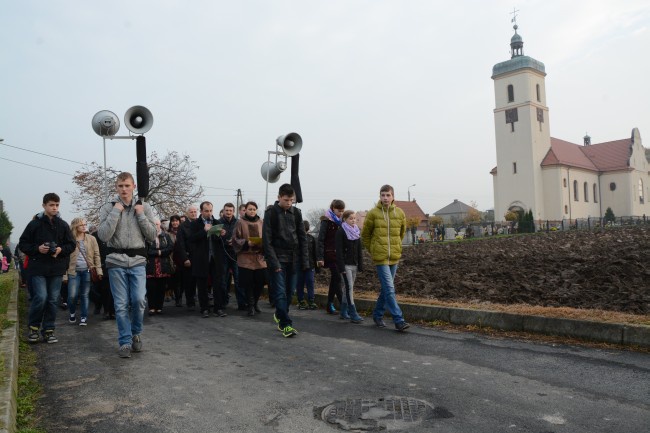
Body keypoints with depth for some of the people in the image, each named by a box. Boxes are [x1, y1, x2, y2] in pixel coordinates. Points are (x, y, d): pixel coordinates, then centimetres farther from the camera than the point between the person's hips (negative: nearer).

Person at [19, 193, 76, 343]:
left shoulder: (63, 225, 7)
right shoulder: (35, 223, 0)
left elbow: (71, 245, 10)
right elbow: (22, 244, 3)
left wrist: (61, 249, -9)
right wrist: (37, 248, -14)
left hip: (57, 268, 3)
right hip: (38, 268, -3)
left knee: (53, 300, 6)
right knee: (41, 297, -10)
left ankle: (48, 330, 16)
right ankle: (33, 327, 12)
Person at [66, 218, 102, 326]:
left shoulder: (91, 239, 6)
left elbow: (96, 255, 6)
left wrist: (99, 270, 0)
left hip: (87, 270, 1)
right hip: (74, 271, -1)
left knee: (85, 295, 6)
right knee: (72, 295, -6)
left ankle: (84, 317, 15)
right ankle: (72, 313, 21)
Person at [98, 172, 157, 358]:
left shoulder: (144, 207, 5)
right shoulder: (108, 208, 0)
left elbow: (152, 236, 2)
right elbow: (103, 236, -12)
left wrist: (141, 215, -8)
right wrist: (115, 212, -14)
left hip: (138, 261, 1)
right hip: (116, 261, -1)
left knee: (139, 300, -9)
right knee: (121, 305, 2)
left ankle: (136, 333, 17)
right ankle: (125, 342, 14)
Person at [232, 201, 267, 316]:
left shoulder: (261, 223, 8)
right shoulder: (240, 222, 0)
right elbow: (235, 239, -1)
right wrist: (247, 243, -16)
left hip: (260, 257, 3)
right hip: (245, 258, -3)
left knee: (260, 282, 3)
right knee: (248, 283, -3)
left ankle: (255, 303, 26)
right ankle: (251, 306, 12)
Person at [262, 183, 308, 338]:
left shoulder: (296, 212, 8)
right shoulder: (271, 213, -4)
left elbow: (302, 238, 10)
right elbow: (267, 240, -8)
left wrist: (304, 260, 3)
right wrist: (273, 262, -16)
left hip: (292, 259, 4)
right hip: (278, 259, -4)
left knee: (289, 290, 9)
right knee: (280, 292, -7)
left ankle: (279, 315, 31)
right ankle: (286, 324, -3)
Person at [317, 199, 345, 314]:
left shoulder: (340, 222, 14)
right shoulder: (326, 221, -6)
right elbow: (320, 240, -10)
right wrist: (320, 257, -16)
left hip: (339, 255, 7)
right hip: (330, 255, -7)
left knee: (334, 279, 9)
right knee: (337, 279, -10)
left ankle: (330, 305, 16)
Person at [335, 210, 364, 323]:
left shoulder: (356, 232, 13)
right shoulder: (341, 232, -7)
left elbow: (359, 250, 15)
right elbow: (339, 251, -12)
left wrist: (360, 265, 10)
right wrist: (341, 266, -18)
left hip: (354, 264, 7)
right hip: (346, 265, -7)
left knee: (348, 288, 10)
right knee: (350, 287, -10)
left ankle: (344, 312, 18)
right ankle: (353, 314, -10)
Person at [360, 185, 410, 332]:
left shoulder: (400, 213, 2)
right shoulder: (373, 213, -7)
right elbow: (365, 235, 5)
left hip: (394, 257, 4)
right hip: (380, 258, -4)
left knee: (386, 288, 14)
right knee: (389, 289, -9)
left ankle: (378, 314, 30)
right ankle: (399, 320, -5)